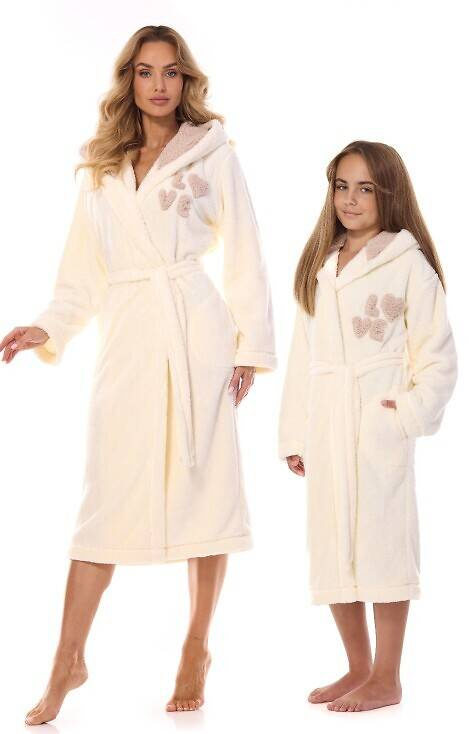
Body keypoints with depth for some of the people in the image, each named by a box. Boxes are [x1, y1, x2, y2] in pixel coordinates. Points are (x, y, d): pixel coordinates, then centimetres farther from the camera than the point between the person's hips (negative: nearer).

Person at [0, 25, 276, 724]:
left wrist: (249, 345, -3)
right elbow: (83, 271, 16)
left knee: (203, 486, 0)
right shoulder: (101, 169, 17)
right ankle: (69, 662, 3)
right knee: (106, 498, -1)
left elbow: (244, 256, 5)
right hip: (126, 339, 2)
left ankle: (196, 651, 11)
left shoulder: (214, 153, 9)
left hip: (197, 333, -2)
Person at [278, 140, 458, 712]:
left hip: (379, 423, -6)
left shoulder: (408, 263, -3)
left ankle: (386, 679, 11)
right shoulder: (318, 267, 14)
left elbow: (437, 356, -4)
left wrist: (410, 413, -14)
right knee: (332, 543, 10)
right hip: (326, 426, 6)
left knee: (381, 541, -2)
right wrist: (294, 434, 9)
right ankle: (358, 668, 25)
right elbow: (302, 356, 13)